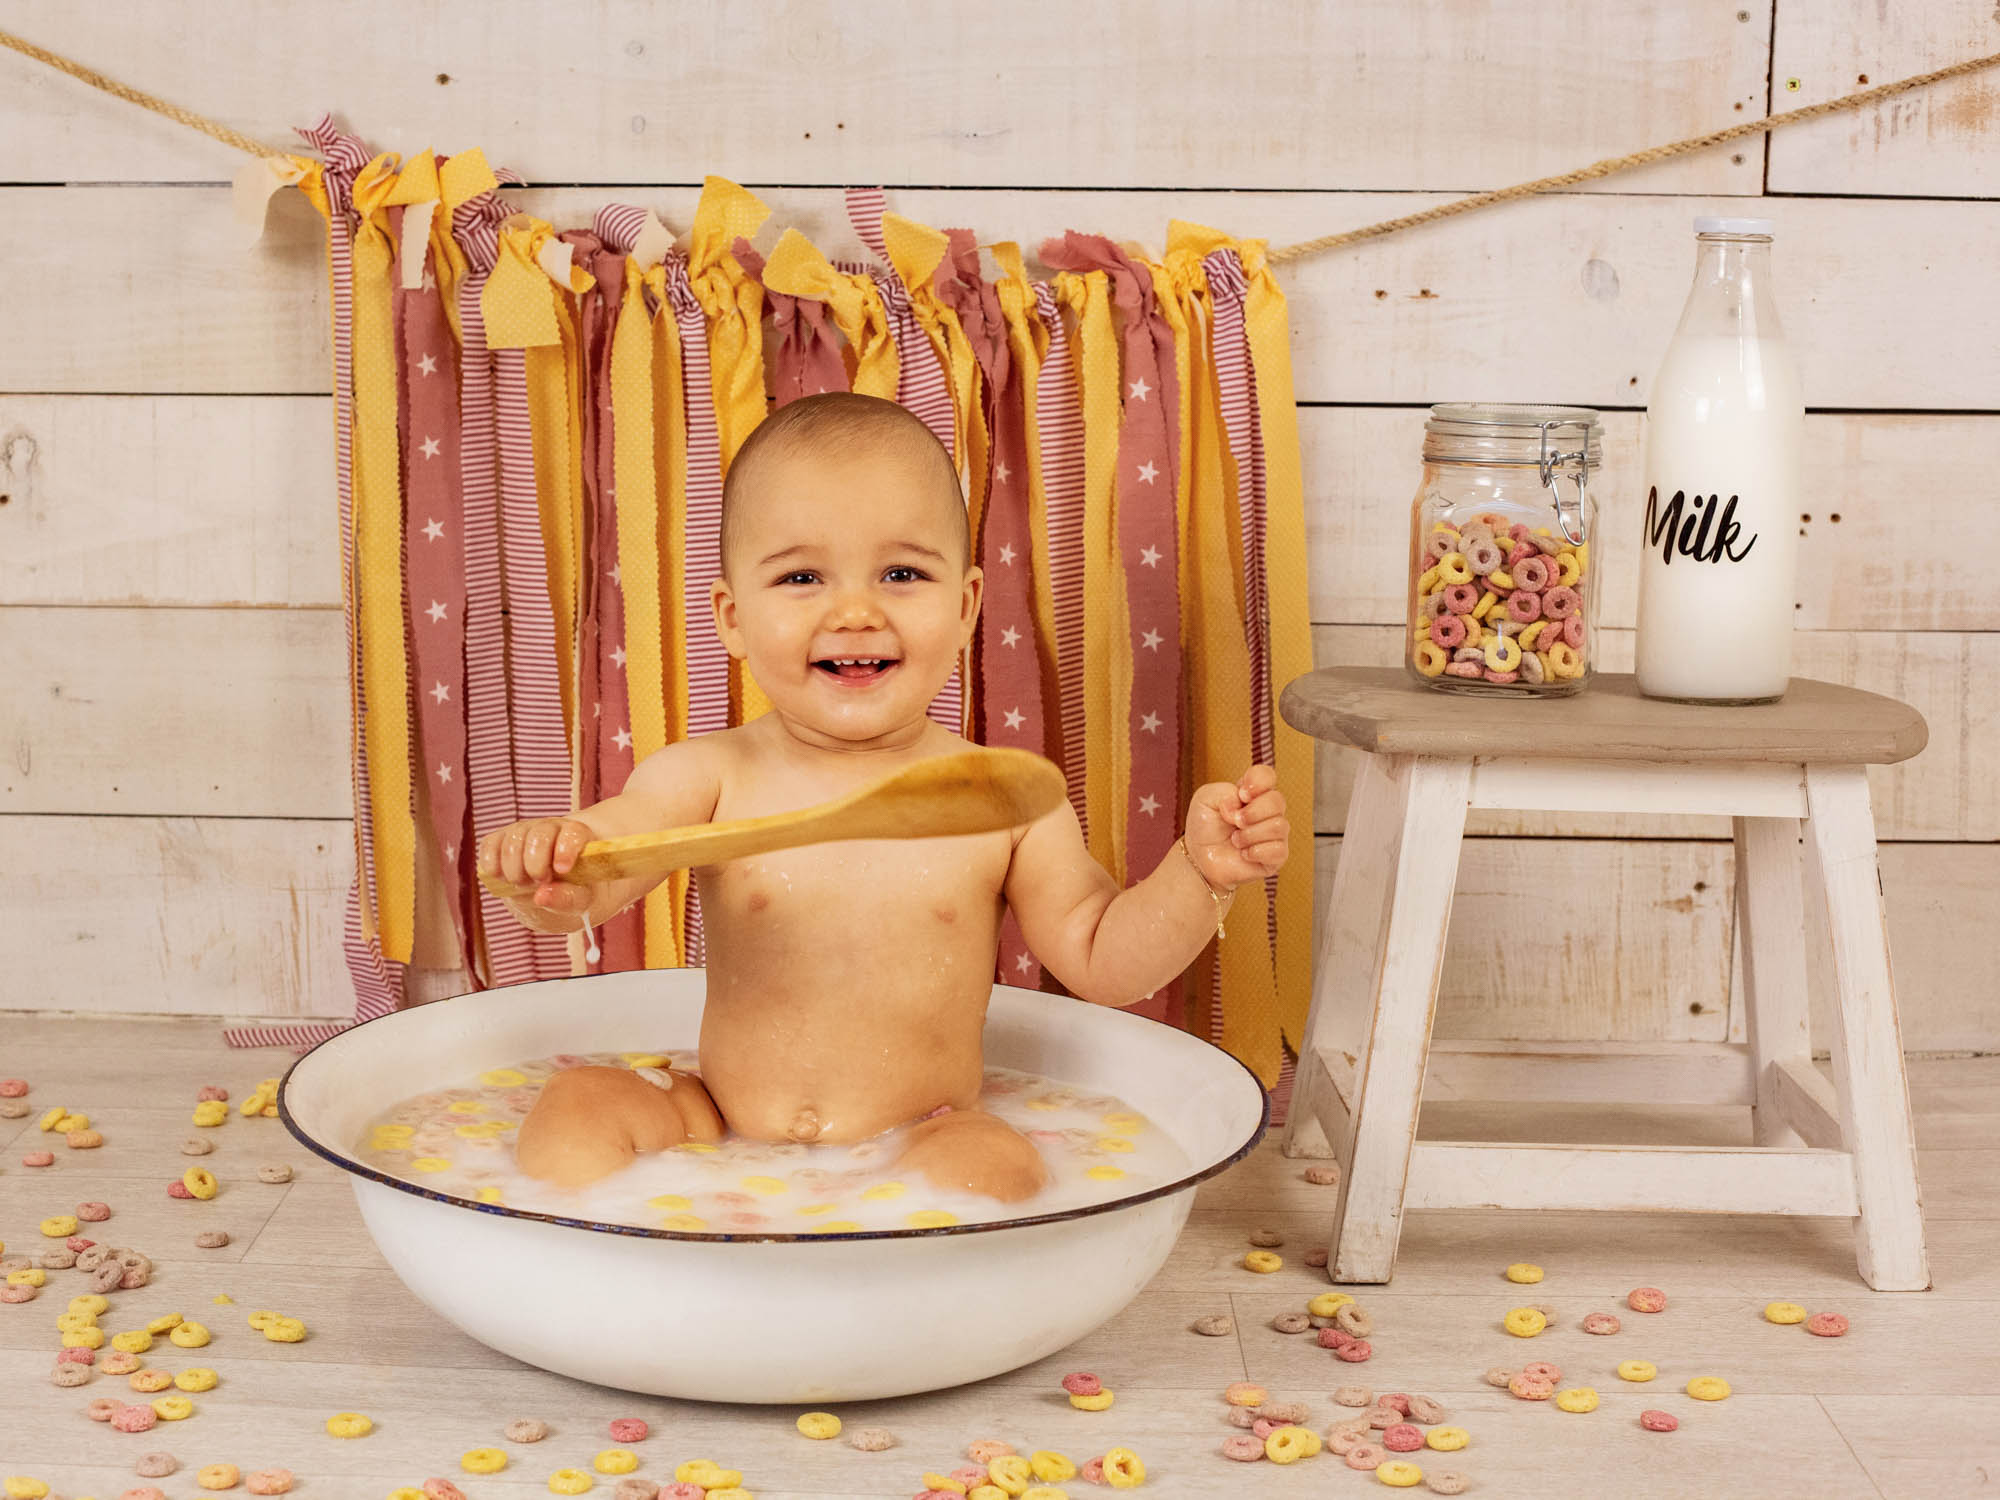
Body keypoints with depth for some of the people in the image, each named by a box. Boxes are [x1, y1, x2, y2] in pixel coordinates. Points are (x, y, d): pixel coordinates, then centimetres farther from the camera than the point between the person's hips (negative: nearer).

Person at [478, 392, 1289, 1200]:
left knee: (995, 1166, -31)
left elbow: (1101, 960, 6)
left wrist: (1199, 872, -11)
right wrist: (548, 868, -34)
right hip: (717, 1128, 2)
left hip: (918, 1143, -1)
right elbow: (585, 884, -11)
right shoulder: (711, 777, -3)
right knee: (577, 1105, -19)